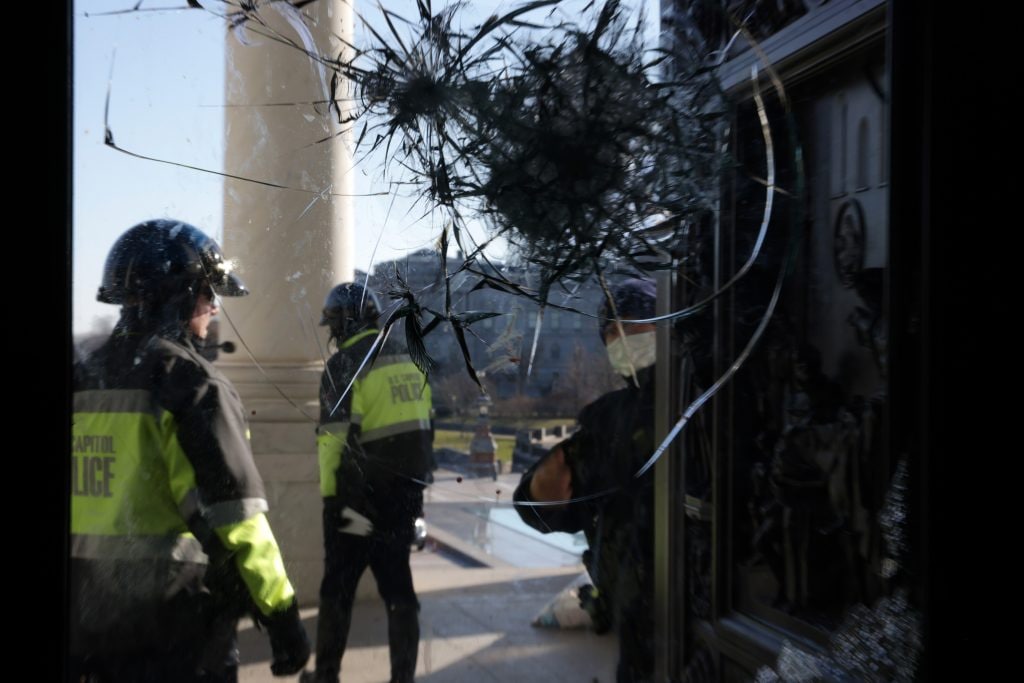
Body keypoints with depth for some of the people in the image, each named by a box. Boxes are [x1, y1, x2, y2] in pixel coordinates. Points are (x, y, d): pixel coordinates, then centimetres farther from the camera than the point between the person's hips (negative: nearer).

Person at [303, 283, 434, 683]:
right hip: (404, 493, 6)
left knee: (338, 587, 7)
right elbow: (421, 428, 13)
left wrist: (330, 495, -10)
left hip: (359, 496, -6)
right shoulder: (408, 359, 10)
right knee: (397, 585, 12)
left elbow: (334, 438, -16)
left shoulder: (344, 365, -11)